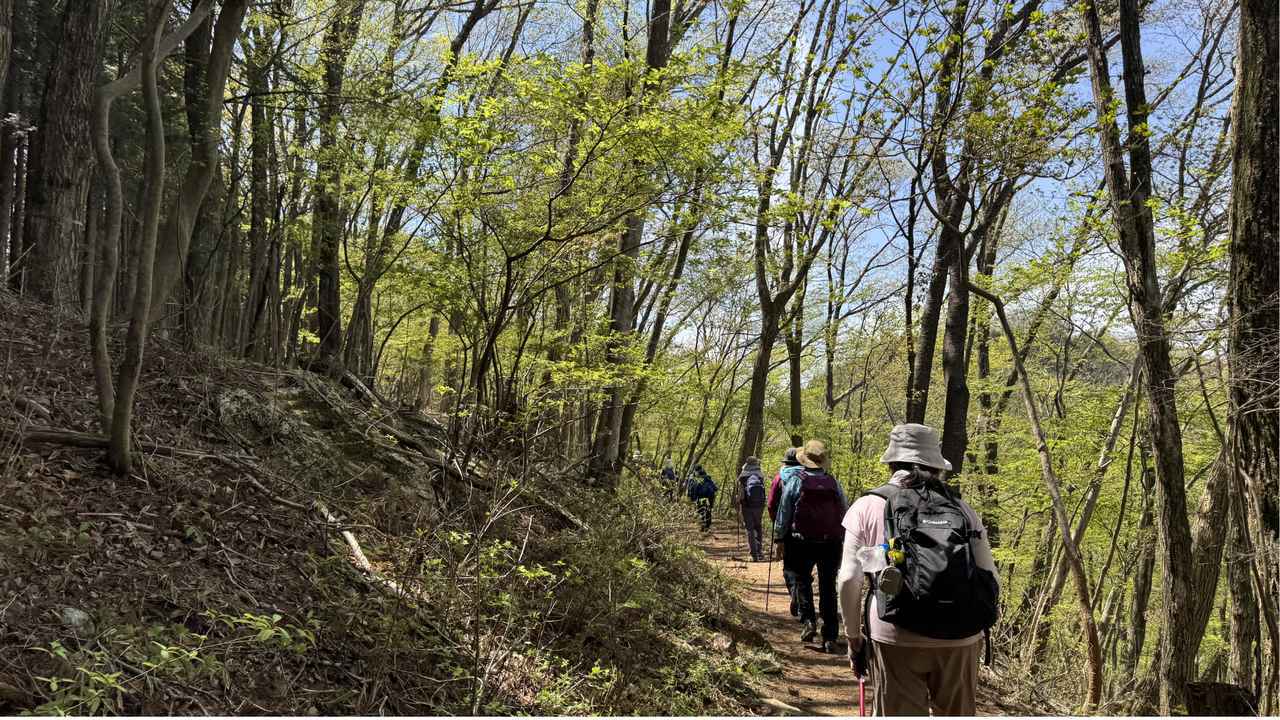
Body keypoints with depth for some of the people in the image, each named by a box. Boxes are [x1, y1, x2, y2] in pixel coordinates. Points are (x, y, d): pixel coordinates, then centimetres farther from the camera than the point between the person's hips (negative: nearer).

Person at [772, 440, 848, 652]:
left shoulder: (795, 482, -6)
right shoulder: (834, 484, 1)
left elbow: (783, 513, -3)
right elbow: (845, 513, 5)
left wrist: (780, 539, 5)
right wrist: (844, 538, 13)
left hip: (802, 541, -2)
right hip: (831, 542, 2)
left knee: (802, 580, 16)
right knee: (828, 587, 10)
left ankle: (808, 620, -3)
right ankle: (830, 637, 10)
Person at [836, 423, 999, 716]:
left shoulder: (869, 507, 4)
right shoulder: (963, 510, 10)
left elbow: (849, 579, -3)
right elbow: (992, 583, 7)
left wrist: (854, 638, 7)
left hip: (896, 638, -2)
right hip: (961, 641, 2)